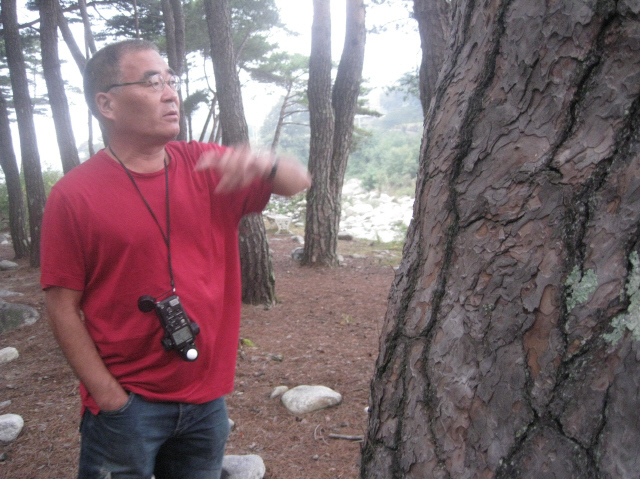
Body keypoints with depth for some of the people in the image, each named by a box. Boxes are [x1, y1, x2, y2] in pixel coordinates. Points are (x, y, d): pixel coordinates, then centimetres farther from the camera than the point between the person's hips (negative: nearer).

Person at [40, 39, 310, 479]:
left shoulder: (207, 167, 1)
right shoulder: (74, 195, -11)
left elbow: (298, 182, 4)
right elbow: (63, 307, -9)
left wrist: (262, 164, -19)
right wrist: (110, 398, -11)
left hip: (207, 396, 4)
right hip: (127, 404, -4)